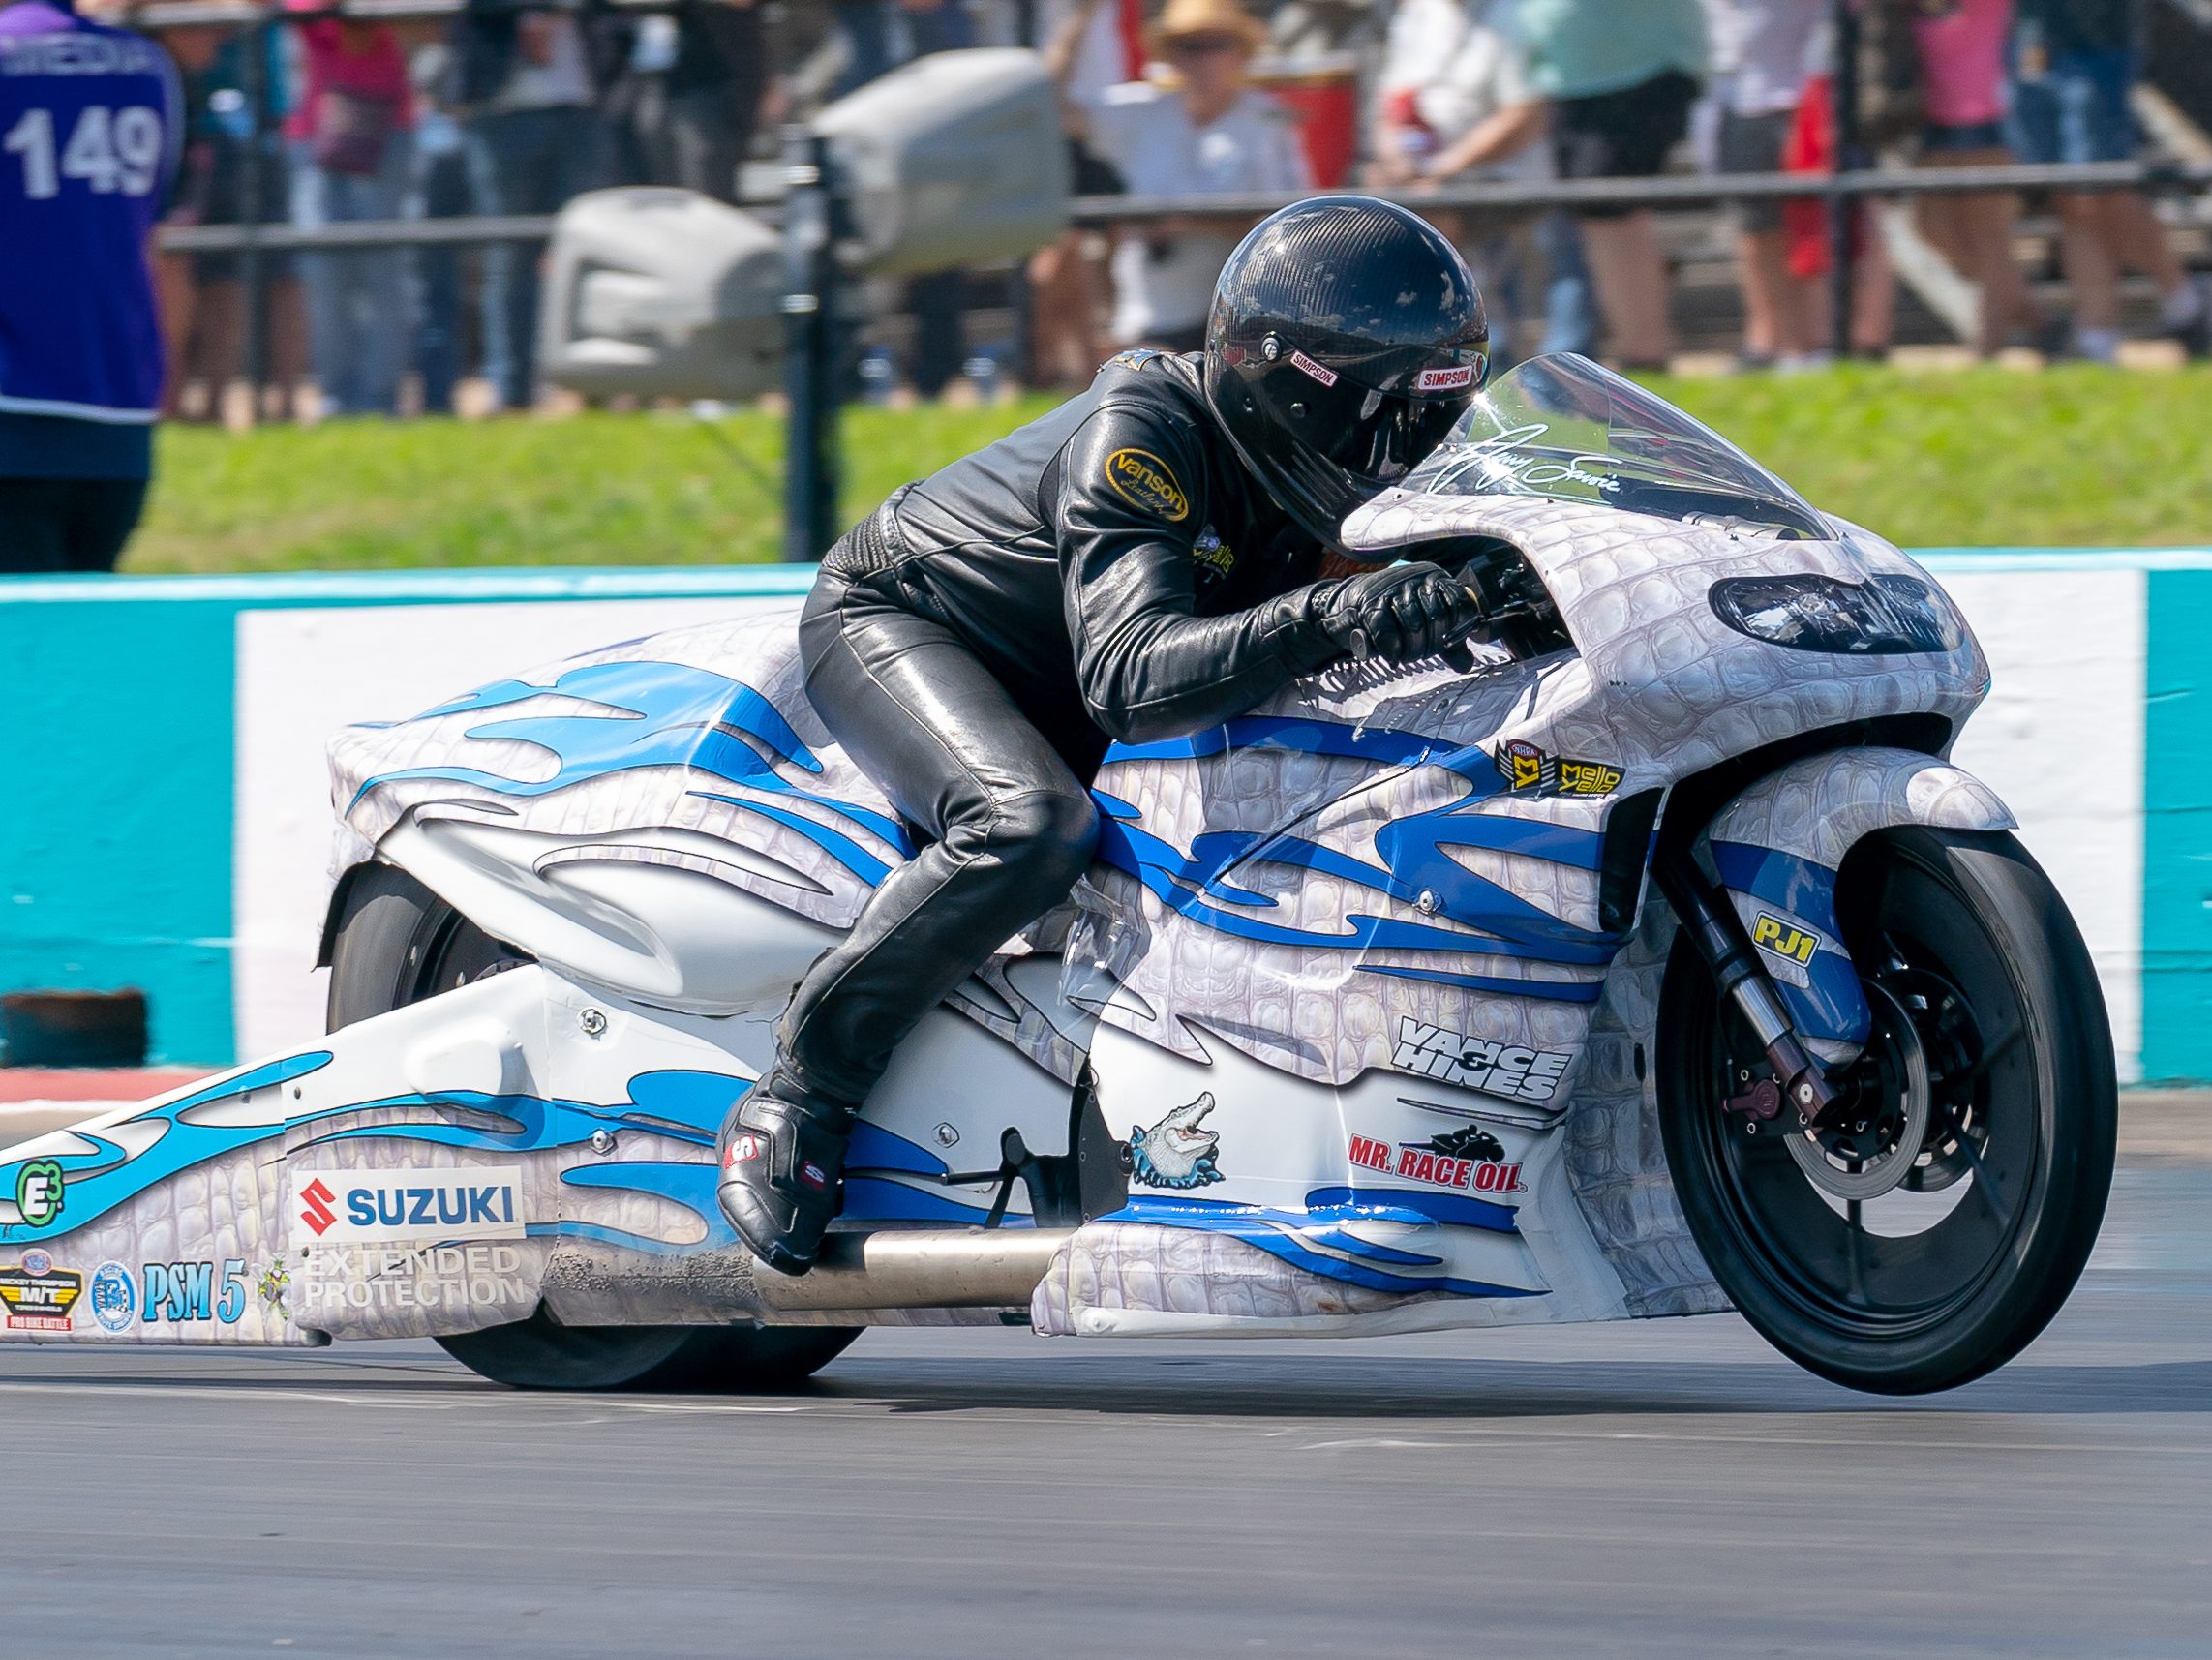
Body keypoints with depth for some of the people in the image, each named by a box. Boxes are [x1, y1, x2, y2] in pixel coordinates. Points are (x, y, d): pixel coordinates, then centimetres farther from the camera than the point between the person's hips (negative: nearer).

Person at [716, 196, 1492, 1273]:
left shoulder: (1298, 483, -9)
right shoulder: (1143, 431, -32)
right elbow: (1131, 679, -45)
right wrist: (1321, 621, -59)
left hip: (1052, 687, 9)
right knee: (1032, 824, -37)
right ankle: (796, 1097, -26)